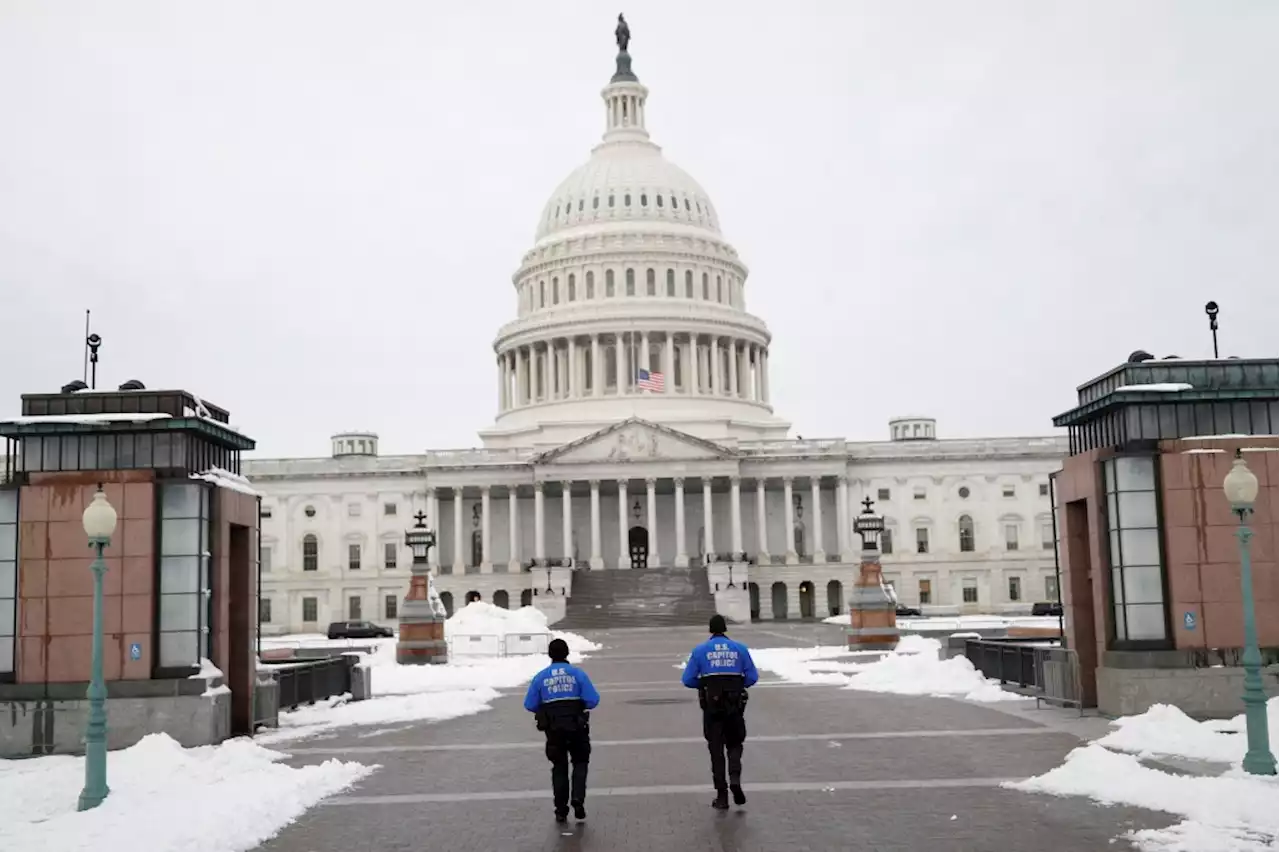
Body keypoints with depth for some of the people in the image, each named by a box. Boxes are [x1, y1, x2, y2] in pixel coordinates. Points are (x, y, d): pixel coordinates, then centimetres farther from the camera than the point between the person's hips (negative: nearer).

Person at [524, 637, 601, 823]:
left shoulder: (540, 677, 0)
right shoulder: (577, 674, -4)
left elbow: (530, 705, -1)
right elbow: (593, 700, -9)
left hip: (553, 729, 1)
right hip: (576, 727, -1)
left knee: (559, 767, 14)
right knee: (580, 762, 16)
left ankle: (561, 810, 14)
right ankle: (578, 798, -4)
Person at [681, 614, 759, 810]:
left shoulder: (700, 651, 1)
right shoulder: (739, 649, 4)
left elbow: (688, 679, -3)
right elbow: (752, 677, -1)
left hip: (712, 706, -1)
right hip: (735, 705, 1)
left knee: (716, 749, 7)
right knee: (734, 744, 16)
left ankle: (722, 797, 5)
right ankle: (735, 778, -11)